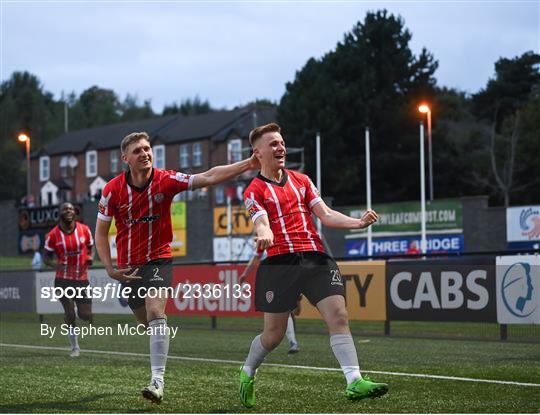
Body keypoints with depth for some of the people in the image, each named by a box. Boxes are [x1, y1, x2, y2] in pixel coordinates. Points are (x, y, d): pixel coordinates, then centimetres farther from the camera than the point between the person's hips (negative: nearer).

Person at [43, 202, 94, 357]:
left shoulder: (84, 230, -2)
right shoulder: (53, 235, -6)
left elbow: (91, 247, 13)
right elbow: (46, 256, 3)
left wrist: (90, 257, -10)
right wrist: (54, 264, -18)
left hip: (82, 279, 2)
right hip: (63, 279, -2)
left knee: (85, 315, 0)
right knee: (70, 313, -9)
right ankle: (75, 347, 7)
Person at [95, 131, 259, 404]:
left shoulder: (166, 180, -12)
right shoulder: (112, 190, -9)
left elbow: (208, 178, -20)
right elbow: (101, 231, 0)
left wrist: (247, 165, -31)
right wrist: (110, 269, -10)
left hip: (158, 260, -2)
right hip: (128, 266, 2)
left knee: (155, 314, -23)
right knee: (147, 322, 14)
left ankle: (157, 381, -25)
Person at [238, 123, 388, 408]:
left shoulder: (301, 180, 18)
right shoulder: (254, 190, 4)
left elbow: (326, 215, 11)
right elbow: (262, 224, -12)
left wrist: (358, 222, -5)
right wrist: (263, 235, -37)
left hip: (315, 258, 4)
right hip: (279, 263, -4)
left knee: (338, 316, -13)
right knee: (274, 333, 2)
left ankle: (354, 382, -18)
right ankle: (247, 373, 29)